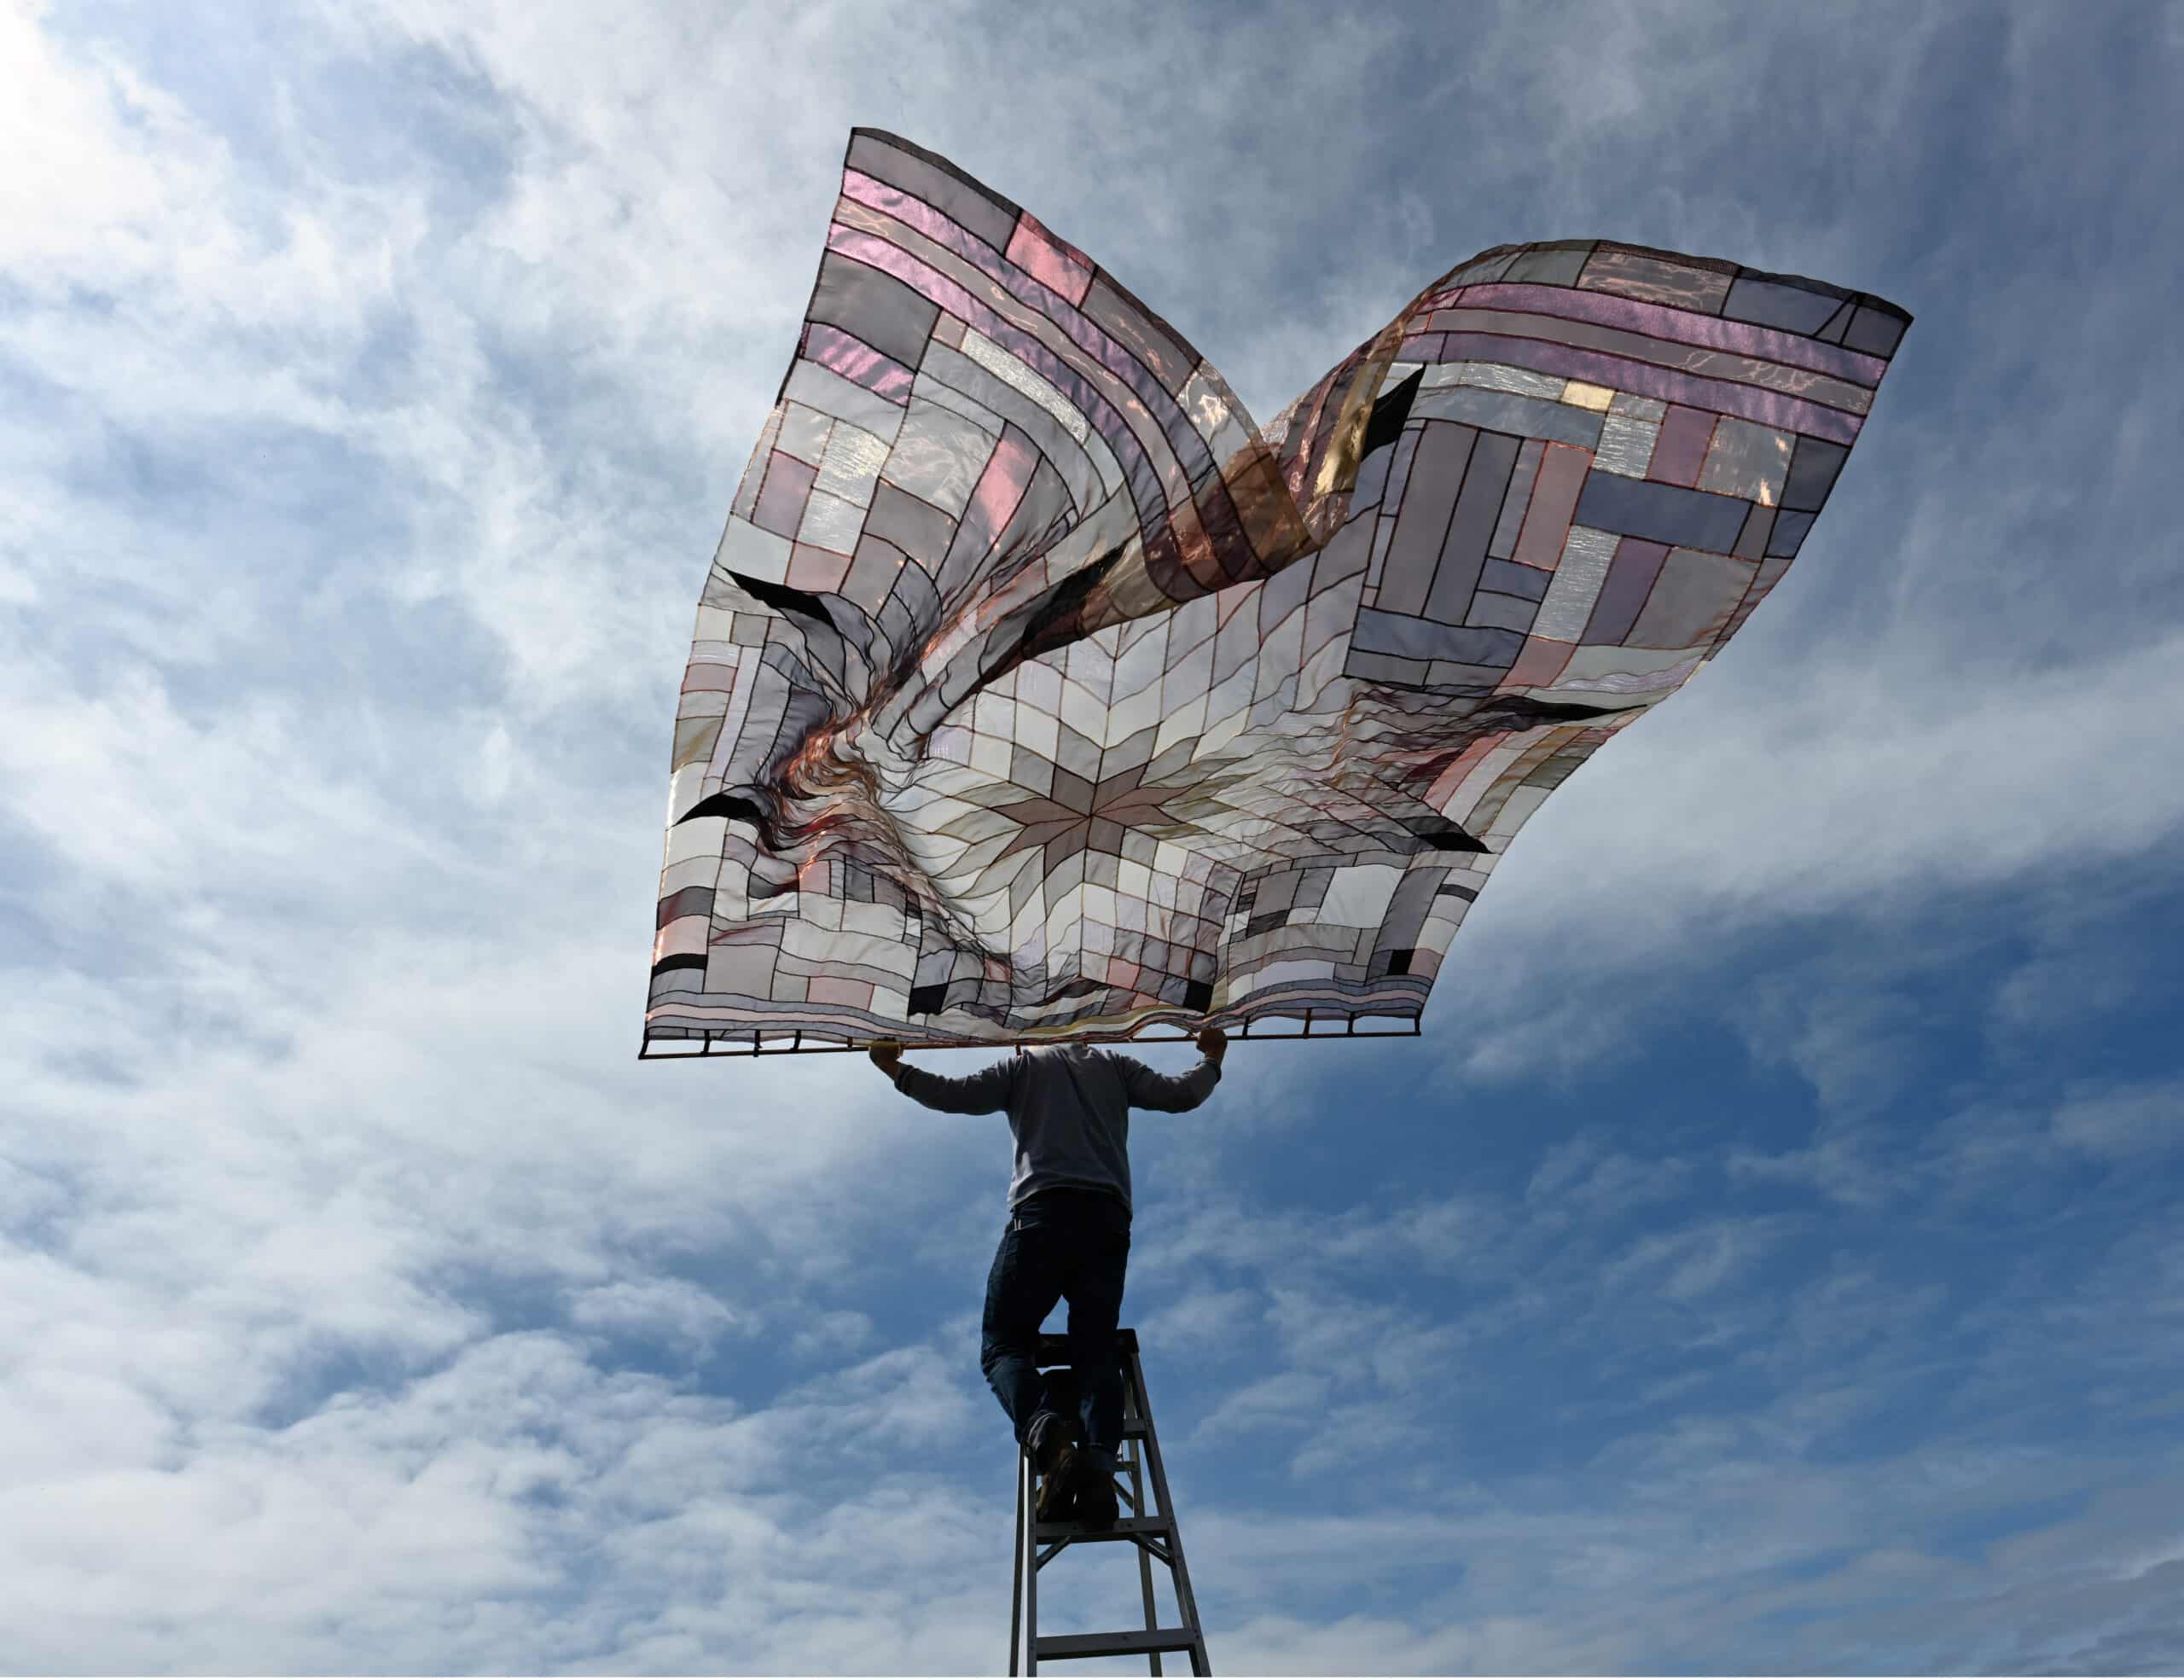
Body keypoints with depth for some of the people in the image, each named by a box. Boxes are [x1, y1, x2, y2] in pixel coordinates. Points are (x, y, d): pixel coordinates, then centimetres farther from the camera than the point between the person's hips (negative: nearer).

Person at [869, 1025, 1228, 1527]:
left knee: (1003, 1341, 0)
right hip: (1108, 1217, 3)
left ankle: (1045, 1430, -30)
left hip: (1042, 1211, -2)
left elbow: (952, 1096, 8)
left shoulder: (1023, 1064, 18)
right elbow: (1180, 1095, 16)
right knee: (1096, 1347, 1)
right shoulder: (1114, 1064, 24)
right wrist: (1211, 1060, 34)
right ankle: (1101, 1455, -26)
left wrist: (894, 1068, 21)